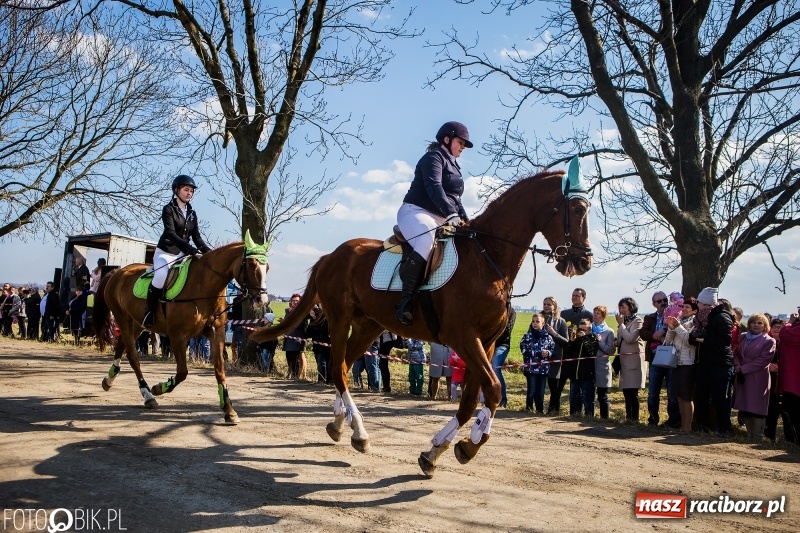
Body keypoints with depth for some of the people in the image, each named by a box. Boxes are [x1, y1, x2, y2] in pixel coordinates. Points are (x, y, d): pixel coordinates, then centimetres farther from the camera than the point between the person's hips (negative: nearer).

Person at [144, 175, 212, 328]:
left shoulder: (192, 214, 11)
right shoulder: (169, 209, -7)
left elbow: (197, 237, 9)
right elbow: (171, 233, -21)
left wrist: (208, 251, -10)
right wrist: (189, 248, -35)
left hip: (183, 254, 6)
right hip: (165, 252, -6)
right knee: (161, 275, -34)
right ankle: (148, 313, -19)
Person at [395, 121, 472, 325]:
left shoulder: (453, 167, 25)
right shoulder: (433, 157, -4)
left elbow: (455, 199, 29)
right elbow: (434, 187, -20)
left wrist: (466, 220, 13)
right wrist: (451, 213, -33)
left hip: (441, 219, 10)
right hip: (415, 212, -10)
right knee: (427, 240, -39)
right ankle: (405, 301, -41)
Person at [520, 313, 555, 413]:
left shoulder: (548, 337, 4)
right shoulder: (527, 336, -2)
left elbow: (553, 349, 7)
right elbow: (524, 350, -11)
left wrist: (548, 353, -15)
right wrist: (539, 353, -18)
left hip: (544, 368, 2)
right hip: (531, 367, -2)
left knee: (541, 390, 7)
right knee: (531, 389, 0)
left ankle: (540, 409, 20)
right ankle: (529, 408, 16)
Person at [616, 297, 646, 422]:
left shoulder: (637, 321, -7)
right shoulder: (623, 322, 16)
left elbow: (630, 338, -19)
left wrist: (621, 324, -10)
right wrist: (616, 342, 0)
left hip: (634, 359, -8)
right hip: (624, 360, 8)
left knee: (633, 391, -8)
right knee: (626, 391, 9)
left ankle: (635, 418, -5)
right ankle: (628, 417, 15)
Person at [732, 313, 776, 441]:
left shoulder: (769, 341, -4)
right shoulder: (743, 337, 13)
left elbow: (763, 360, -12)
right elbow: (736, 352, 15)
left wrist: (743, 369, -14)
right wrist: (737, 365, -5)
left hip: (758, 380, -6)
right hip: (742, 378, 6)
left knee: (757, 409, -4)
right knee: (744, 409, 10)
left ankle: (756, 440, 2)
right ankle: (749, 437, 23)